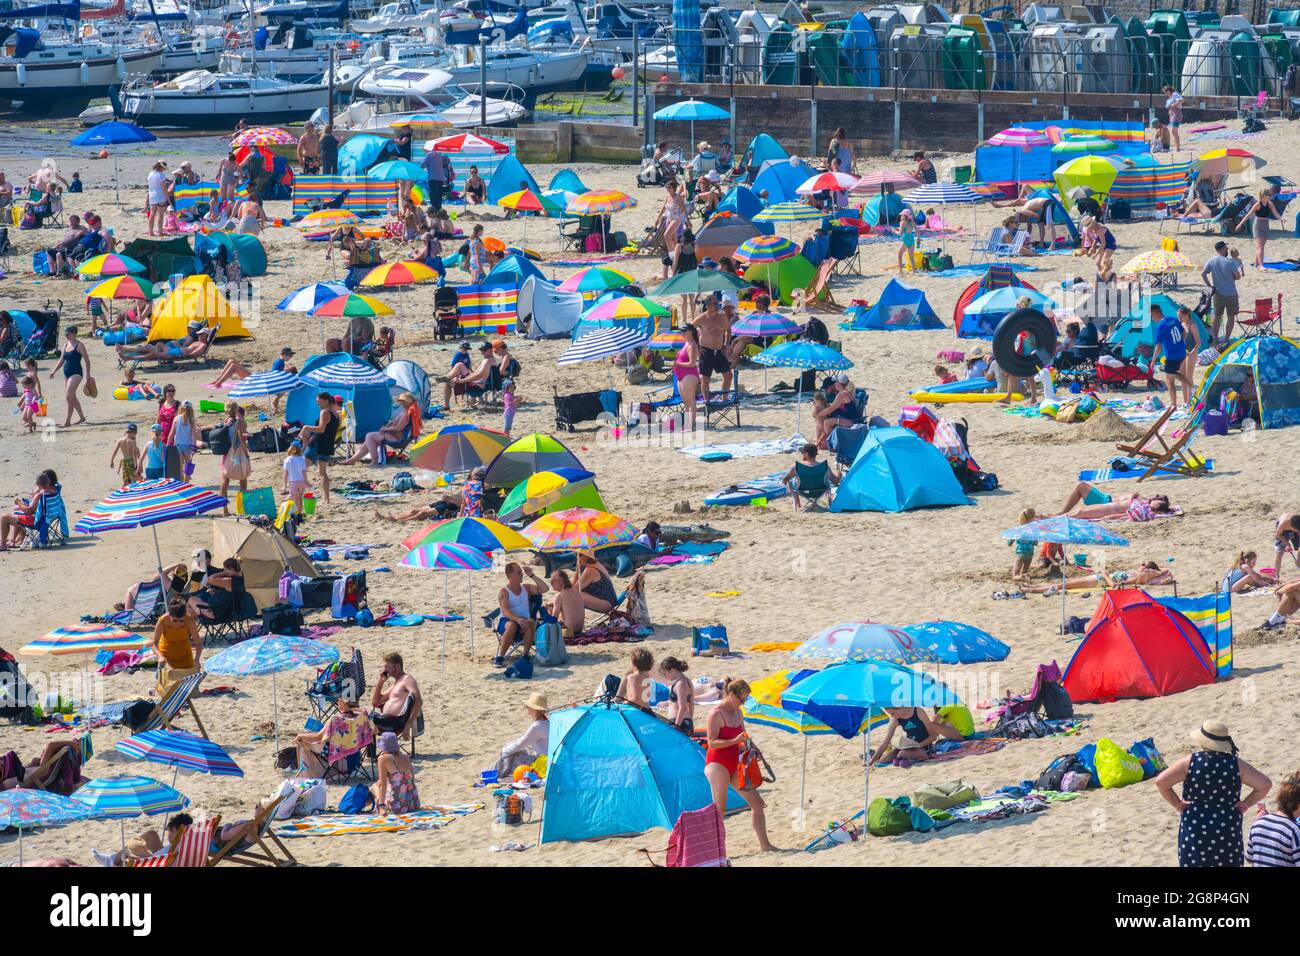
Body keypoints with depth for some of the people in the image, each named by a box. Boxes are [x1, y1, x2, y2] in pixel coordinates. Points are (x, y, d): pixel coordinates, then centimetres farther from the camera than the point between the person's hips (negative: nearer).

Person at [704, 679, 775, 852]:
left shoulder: (737, 712, 11)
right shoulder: (716, 714, -14)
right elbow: (712, 742, -20)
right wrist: (735, 741, -30)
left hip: (734, 764, 8)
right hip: (717, 763, -8)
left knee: (757, 803, 6)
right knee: (720, 808, -12)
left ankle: (764, 844, 13)